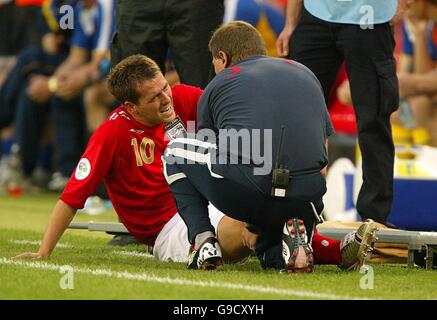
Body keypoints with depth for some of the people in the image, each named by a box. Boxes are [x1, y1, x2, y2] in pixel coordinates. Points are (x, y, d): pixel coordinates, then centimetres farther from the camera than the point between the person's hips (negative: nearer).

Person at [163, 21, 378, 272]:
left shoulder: (217, 85, 20)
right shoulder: (305, 74, 28)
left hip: (242, 191, -3)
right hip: (302, 201, 3)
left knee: (175, 152, 25)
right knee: (271, 255, 33)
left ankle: (203, 240, 7)